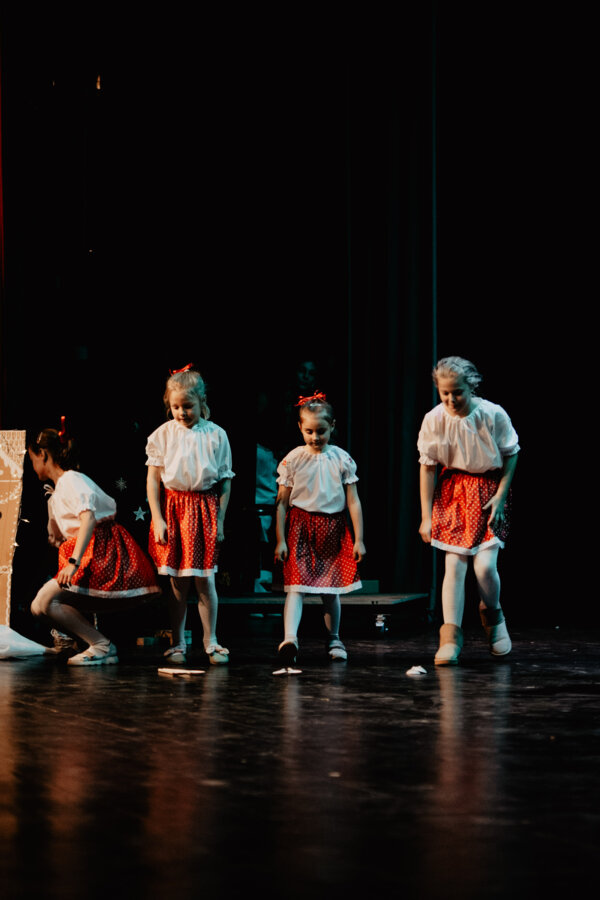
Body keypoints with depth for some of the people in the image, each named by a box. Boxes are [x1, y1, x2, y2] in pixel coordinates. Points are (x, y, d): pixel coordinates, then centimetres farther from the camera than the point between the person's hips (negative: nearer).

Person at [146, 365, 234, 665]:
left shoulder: (216, 435, 0)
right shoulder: (163, 434, 0)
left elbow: (225, 482, 4)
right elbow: (153, 479, 1)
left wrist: (220, 520, 0)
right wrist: (157, 519, -5)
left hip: (205, 506, 0)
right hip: (172, 507, 0)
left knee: (205, 579, 0)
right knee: (177, 581, 3)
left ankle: (210, 640, 12)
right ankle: (178, 643, 12)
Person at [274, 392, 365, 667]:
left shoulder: (342, 459, 1)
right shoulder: (293, 460, -2)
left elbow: (353, 501, 3)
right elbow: (282, 502, 0)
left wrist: (358, 540, -1)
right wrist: (280, 540, -4)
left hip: (333, 529, 2)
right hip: (301, 527, -2)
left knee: (331, 590, 11)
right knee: (296, 586, -14)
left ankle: (333, 639, 29)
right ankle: (289, 639, -28)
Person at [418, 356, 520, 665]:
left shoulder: (493, 415, -17)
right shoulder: (434, 419, -14)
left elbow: (511, 455, -1)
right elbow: (427, 467, -4)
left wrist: (500, 495, -7)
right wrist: (426, 517, -3)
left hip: (488, 488, -1)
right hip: (452, 490, 1)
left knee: (484, 565, -10)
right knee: (454, 564, -6)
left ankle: (492, 613, 21)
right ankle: (451, 637, 0)